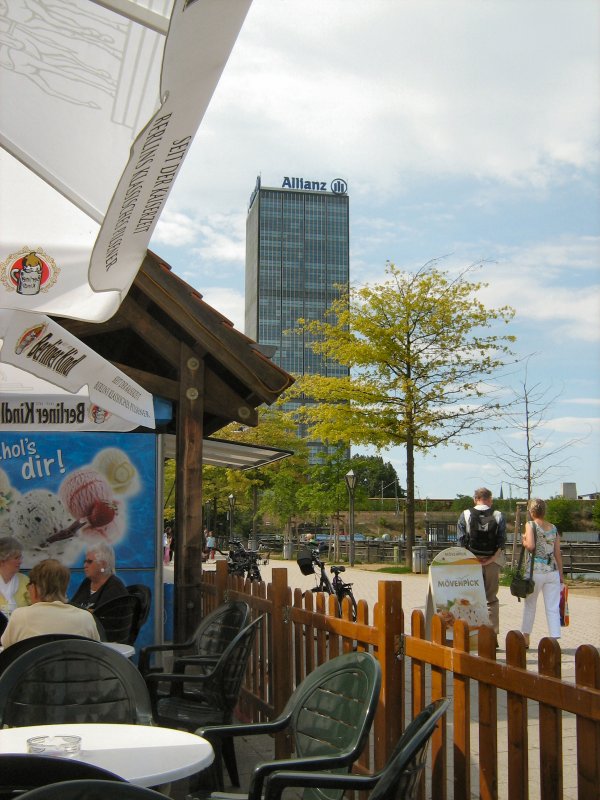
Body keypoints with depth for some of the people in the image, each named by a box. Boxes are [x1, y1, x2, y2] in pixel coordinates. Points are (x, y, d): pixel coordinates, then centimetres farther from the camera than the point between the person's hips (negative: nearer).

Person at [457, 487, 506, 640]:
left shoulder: (465, 515, -1)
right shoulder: (499, 516, 0)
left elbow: (461, 541, -4)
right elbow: (502, 541, -6)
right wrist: (492, 558, -7)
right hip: (493, 562, 1)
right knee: (491, 598, 10)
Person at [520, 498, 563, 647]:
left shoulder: (530, 525, -4)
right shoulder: (553, 528, 8)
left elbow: (531, 546, -19)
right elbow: (558, 553, 8)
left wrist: (524, 541, 2)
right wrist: (561, 574, 14)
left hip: (535, 570, -3)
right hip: (552, 571, 3)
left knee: (529, 605, 14)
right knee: (553, 608, 2)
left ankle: (525, 638, 23)